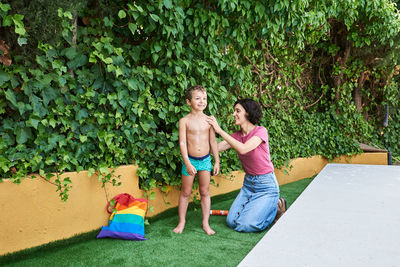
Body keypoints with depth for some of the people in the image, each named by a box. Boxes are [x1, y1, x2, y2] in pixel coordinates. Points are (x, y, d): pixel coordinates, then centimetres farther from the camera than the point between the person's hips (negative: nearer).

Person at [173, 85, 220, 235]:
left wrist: (217, 161, 6)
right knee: (186, 192, 9)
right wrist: (187, 163, -16)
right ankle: (182, 222, 24)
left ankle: (206, 223, 20)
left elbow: (213, 141, 6)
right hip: (190, 160, -2)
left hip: (205, 160, 2)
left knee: (205, 192, 9)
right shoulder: (185, 121, -6)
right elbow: (182, 143, -10)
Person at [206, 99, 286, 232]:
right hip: (248, 183, 6)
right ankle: (263, 207, 19)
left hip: (266, 186, -6)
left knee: (246, 225, -14)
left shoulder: (260, 131, -16)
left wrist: (220, 130, -31)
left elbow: (243, 149, -33)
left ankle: (276, 206, 12)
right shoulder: (237, 135, 1)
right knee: (231, 221, -3)